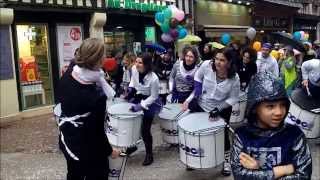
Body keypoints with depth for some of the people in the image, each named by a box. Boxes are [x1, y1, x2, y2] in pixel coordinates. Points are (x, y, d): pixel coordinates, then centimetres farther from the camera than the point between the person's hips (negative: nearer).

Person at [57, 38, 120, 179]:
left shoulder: (66, 76, -12)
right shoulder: (96, 96, -32)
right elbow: (97, 131, -22)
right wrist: (109, 151, -7)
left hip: (67, 141, 7)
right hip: (88, 150, -7)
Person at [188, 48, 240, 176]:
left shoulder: (234, 78, -24)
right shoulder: (207, 65, -21)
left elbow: (233, 99, -14)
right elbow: (198, 77, 1)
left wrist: (218, 109, -23)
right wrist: (197, 91, -11)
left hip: (222, 110, -2)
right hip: (201, 105, 2)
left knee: (222, 135, 6)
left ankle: (226, 161, 29)